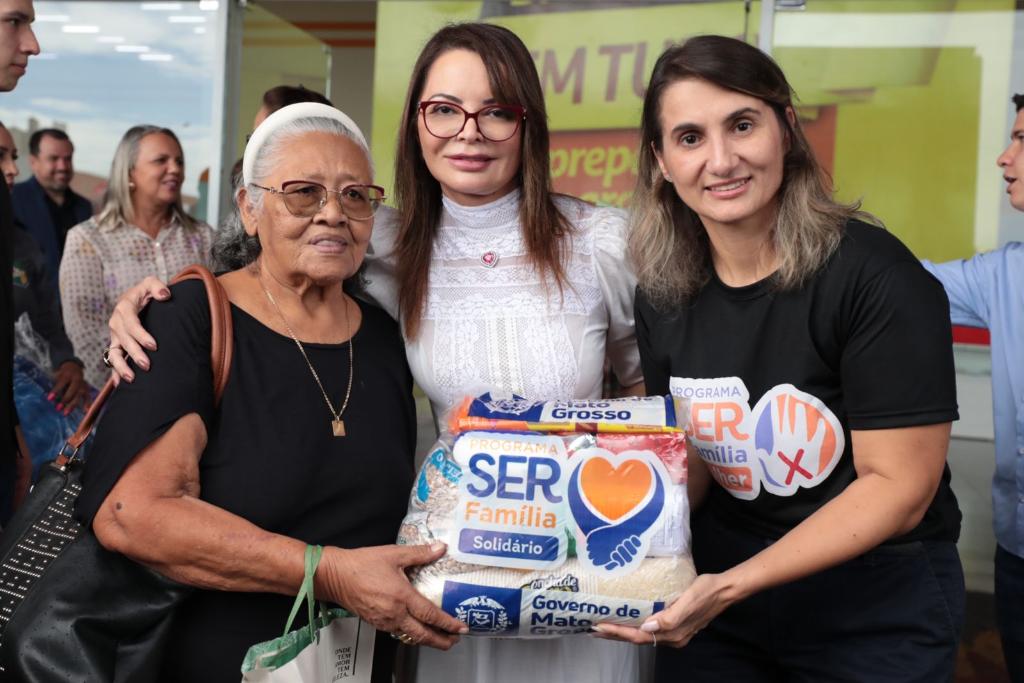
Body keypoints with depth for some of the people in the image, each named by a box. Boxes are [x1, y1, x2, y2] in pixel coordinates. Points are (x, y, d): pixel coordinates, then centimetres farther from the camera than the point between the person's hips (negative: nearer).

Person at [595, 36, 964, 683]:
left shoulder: (875, 278, -21)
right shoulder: (662, 295, -5)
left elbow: (898, 485, -19)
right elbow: (692, 466, 4)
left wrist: (734, 583, -25)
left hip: (878, 606, -4)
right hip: (714, 591, 4)